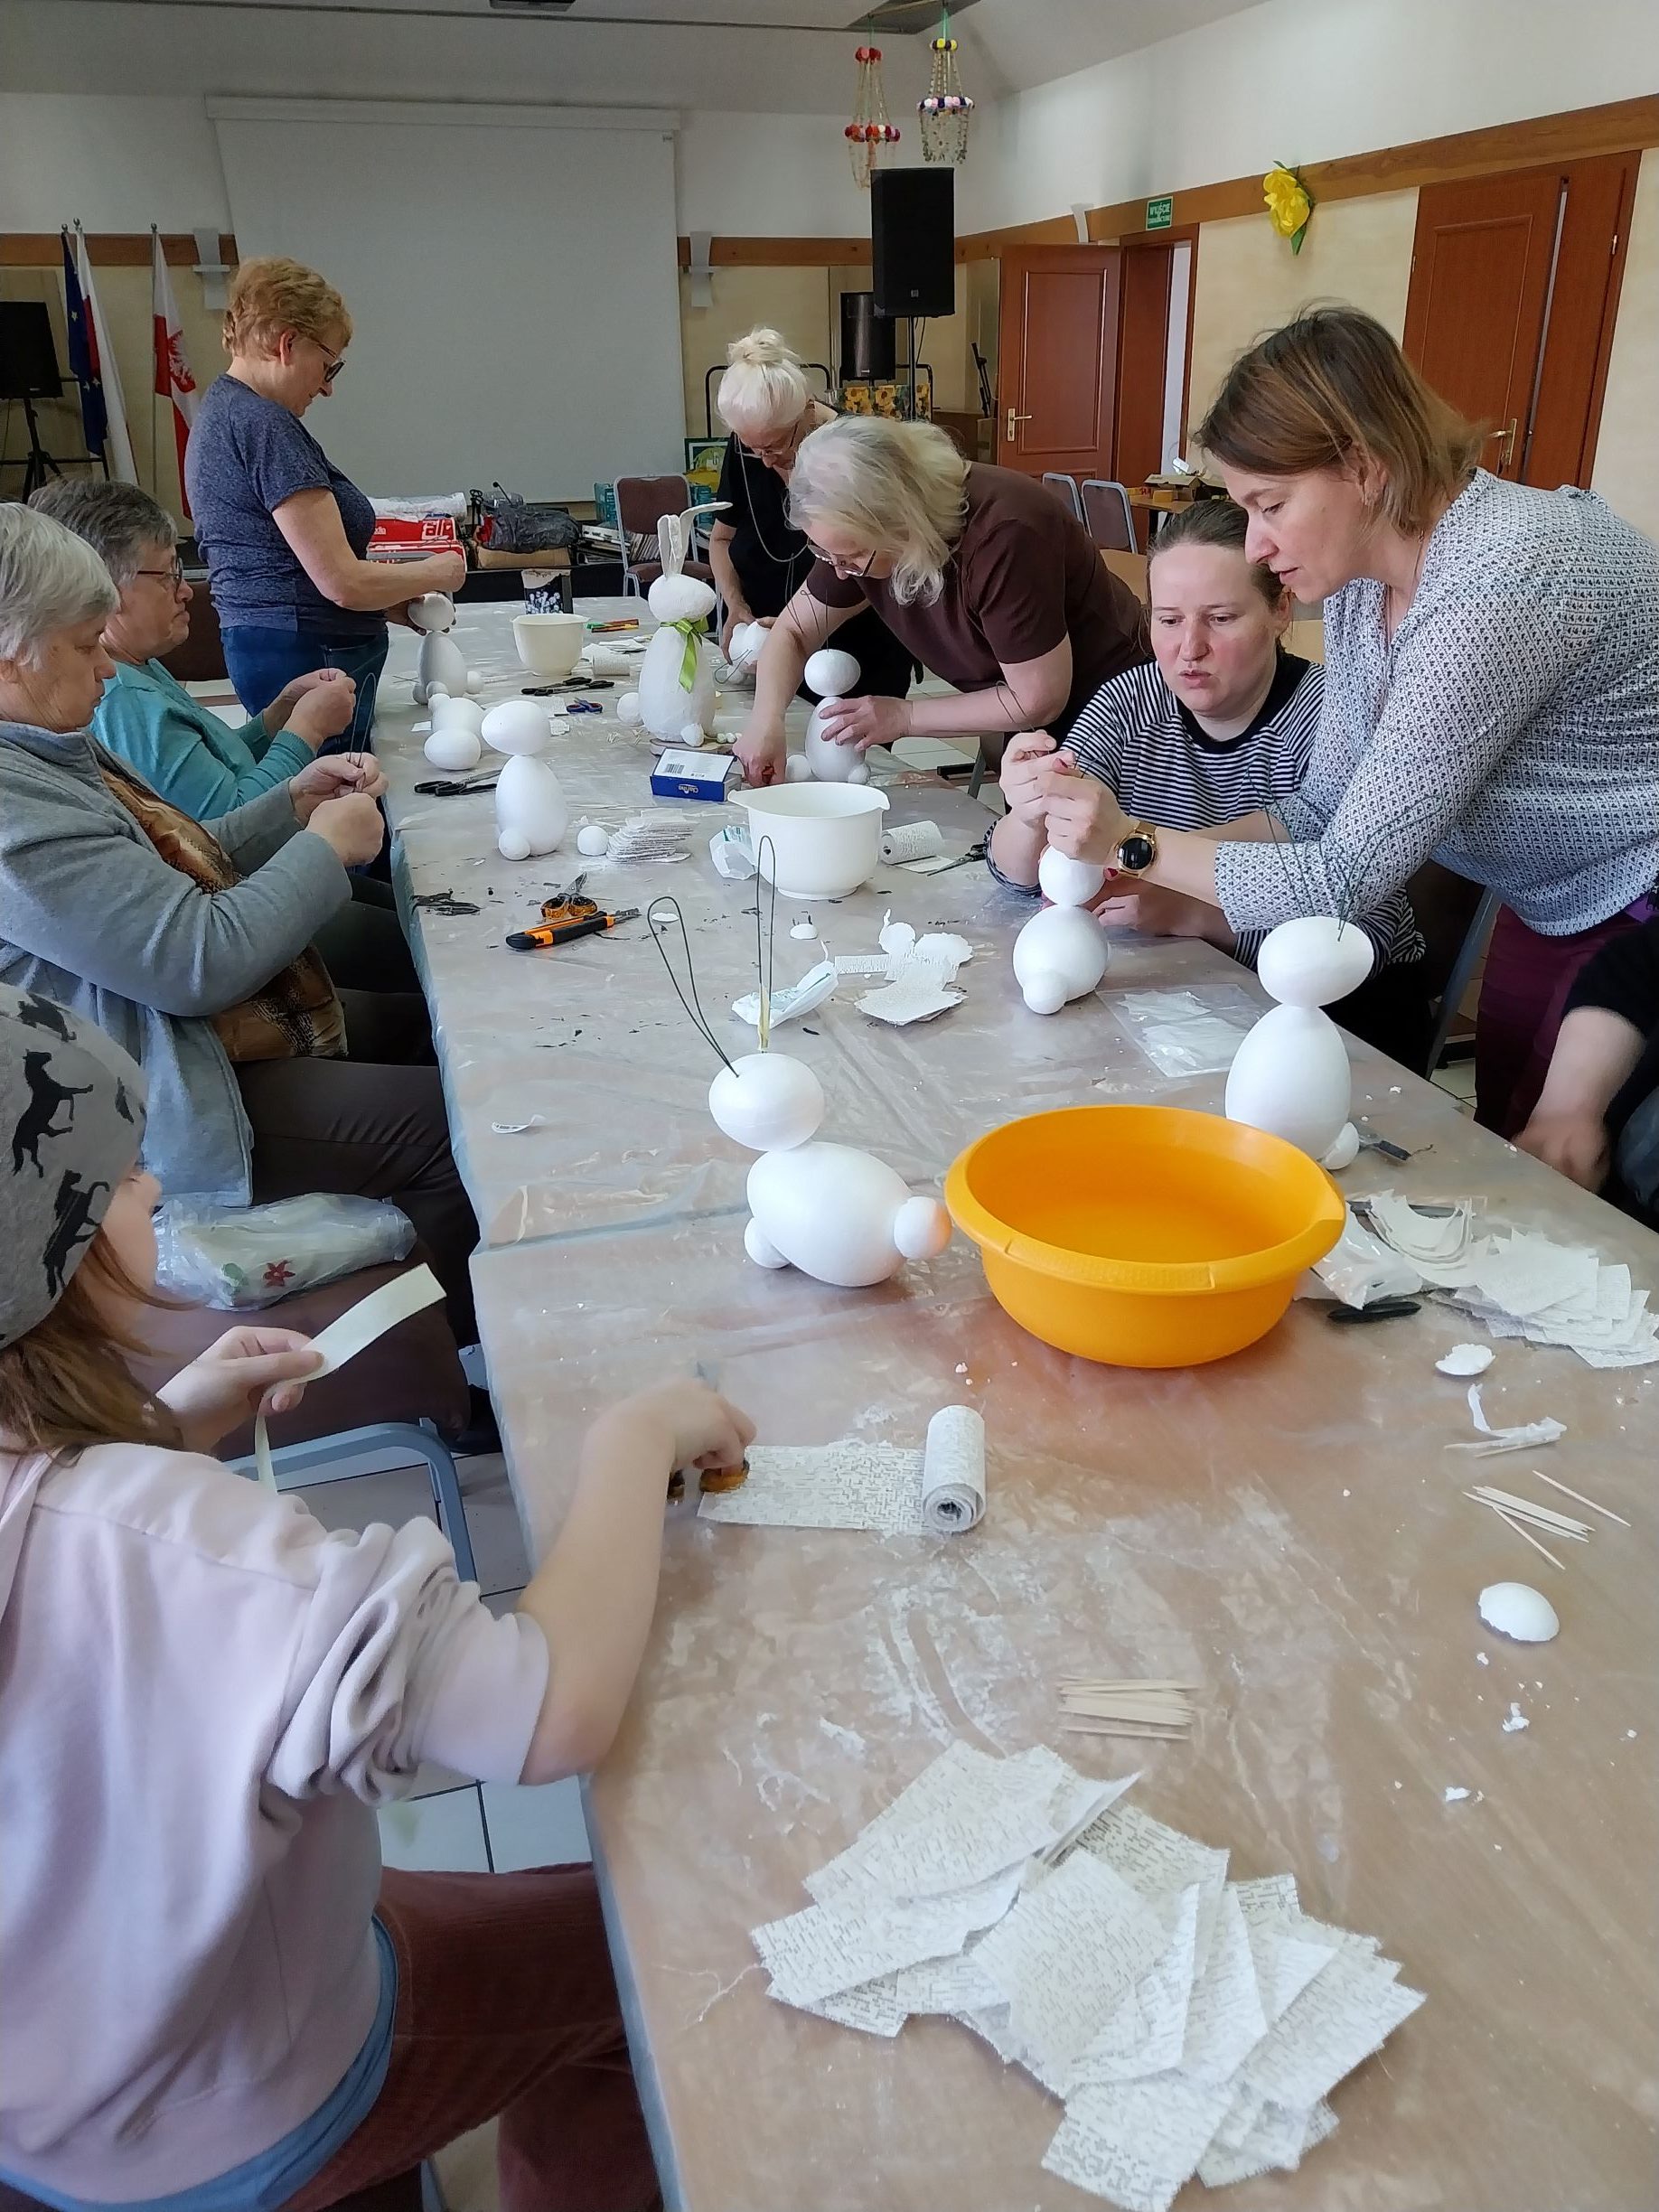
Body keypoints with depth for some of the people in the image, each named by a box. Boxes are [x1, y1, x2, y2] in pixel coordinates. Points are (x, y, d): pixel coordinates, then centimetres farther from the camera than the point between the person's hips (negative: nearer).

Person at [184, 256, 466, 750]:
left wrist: (399, 599, 15)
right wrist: (435, 573, -2)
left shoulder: (219, 408, 16)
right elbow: (342, 581, -20)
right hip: (309, 657, -11)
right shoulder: (265, 427, -16)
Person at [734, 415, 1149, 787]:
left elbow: (1039, 700, -30)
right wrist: (766, 720, -21)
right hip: (1020, 720, 6)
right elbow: (794, 631, -2)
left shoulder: (1004, 534, -35)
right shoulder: (861, 534, -14)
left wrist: (903, 717, -24)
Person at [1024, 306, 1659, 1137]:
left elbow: (1344, 878, -28)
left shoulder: (1496, 582, -31)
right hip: (1549, 909, 8)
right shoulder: (1363, 571, -4)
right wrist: (1158, 885, -12)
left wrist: (1136, 845, -22)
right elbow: (1327, 807, 1)